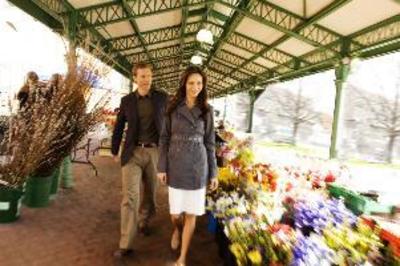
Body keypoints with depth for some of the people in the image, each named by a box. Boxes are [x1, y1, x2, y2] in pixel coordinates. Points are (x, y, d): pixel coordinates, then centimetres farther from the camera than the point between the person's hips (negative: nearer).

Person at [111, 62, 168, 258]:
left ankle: (143, 222, 43)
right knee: (130, 197, -5)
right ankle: (126, 244, 4)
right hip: (133, 152, 0)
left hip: (154, 152, 1)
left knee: (150, 193, 15)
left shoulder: (162, 98, 2)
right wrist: (114, 150, 14)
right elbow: (119, 127, 11)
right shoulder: (127, 100, 4)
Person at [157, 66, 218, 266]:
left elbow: (210, 143, 3)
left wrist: (213, 173, 2)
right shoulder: (172, 108, 0)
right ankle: (177, 229, 44)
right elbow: (164, 139, 2)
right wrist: (161, 167, -3)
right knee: (175, 213, 5)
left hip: (197, 167, 0)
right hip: (176, 165, 0)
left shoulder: (206, 111, 1)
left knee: (191, 214, 6)